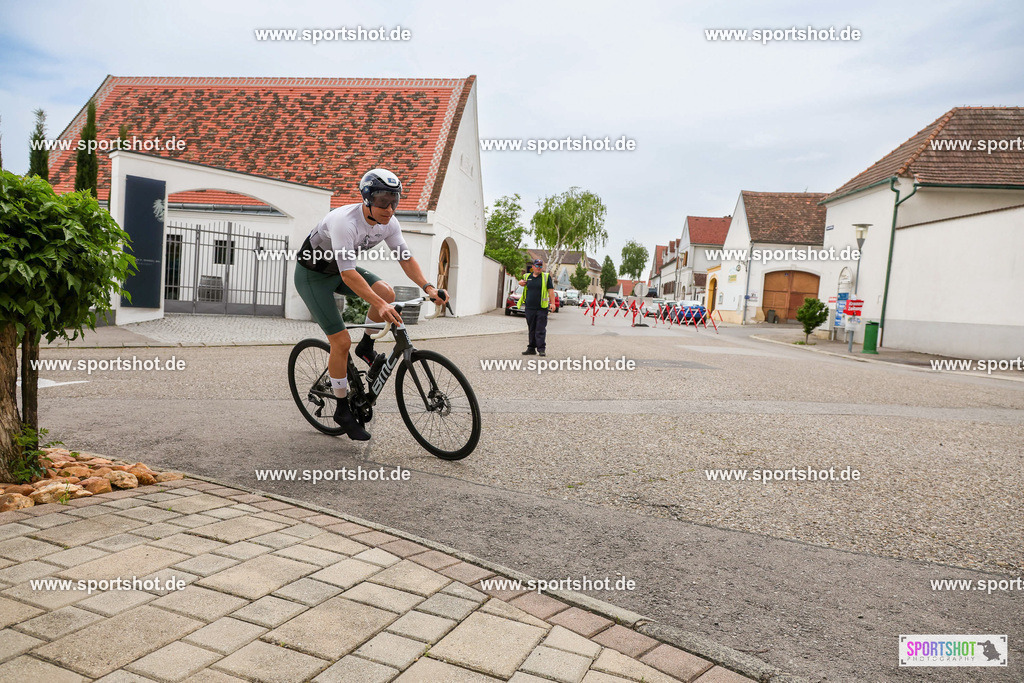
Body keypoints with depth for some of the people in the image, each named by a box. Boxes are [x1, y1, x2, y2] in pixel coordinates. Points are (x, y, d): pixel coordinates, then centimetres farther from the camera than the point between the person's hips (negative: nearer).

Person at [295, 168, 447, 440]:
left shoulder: (388, 223, -14)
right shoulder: (345, 221, -36)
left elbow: (406, 258, -9)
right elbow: (348, 274, -41)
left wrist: (428, 287, -25)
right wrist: (379, 306, -51)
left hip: (341, 269, 6)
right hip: (313, 275, -6)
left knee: (387, 293, -21)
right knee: (341, 342, -12)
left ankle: (366, 348, 6)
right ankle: (342, 410, 5)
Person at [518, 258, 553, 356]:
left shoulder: (546, 277, 3)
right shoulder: (527, 277, 12)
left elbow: (550, 290, -1)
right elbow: (521, 282, 31)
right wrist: (521, 282, 8)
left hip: (541, 308, -4)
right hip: (529, 308, 4)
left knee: (540, 330, -6)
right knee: (531, 329, 10)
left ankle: (541, 349, -4)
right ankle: (531, 349, 17)